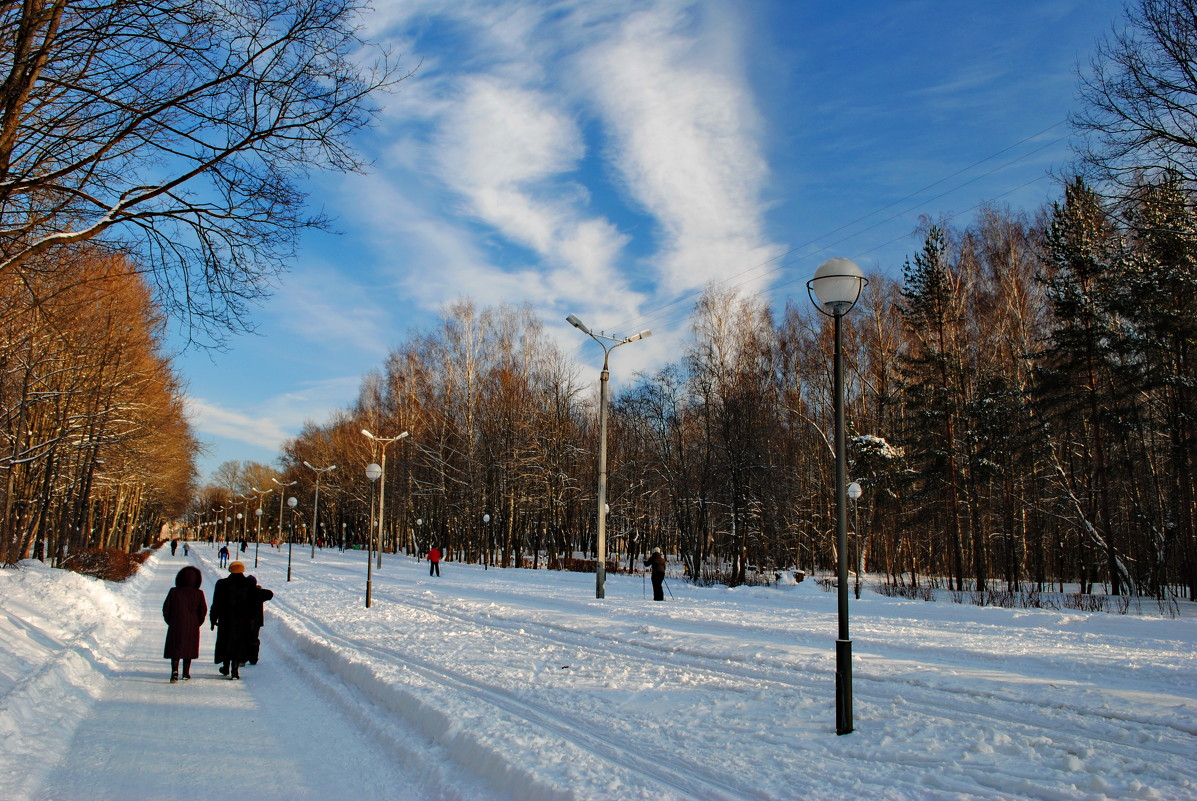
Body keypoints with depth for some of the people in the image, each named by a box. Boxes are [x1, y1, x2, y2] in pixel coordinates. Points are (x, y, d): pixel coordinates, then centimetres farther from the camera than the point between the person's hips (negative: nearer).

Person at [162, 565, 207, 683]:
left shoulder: (174, 592, -6)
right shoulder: (198, 594, -7)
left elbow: (166, 608, -3)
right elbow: (203, 611, -5)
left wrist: (170, 622, 10)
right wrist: (197, 623, 10)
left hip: (175, 626, -1)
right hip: (192, 627, 1)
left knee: (175, 650, 5)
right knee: (188, 650, 14)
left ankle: (174, 671, -15)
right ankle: (185, 674, 20)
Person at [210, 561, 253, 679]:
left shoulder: (222, 584, -4)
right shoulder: (249, 585, -3)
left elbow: (216, 603, 0)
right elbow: (252, 604, -1)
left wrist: (213, 618, 8)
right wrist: (251, 620, 7)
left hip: (225, 620, 0)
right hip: (242, 620, 0)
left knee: (226, 643, 16)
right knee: (239, 644, 4)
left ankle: (226, 668, 26)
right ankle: (234, 670, -2)